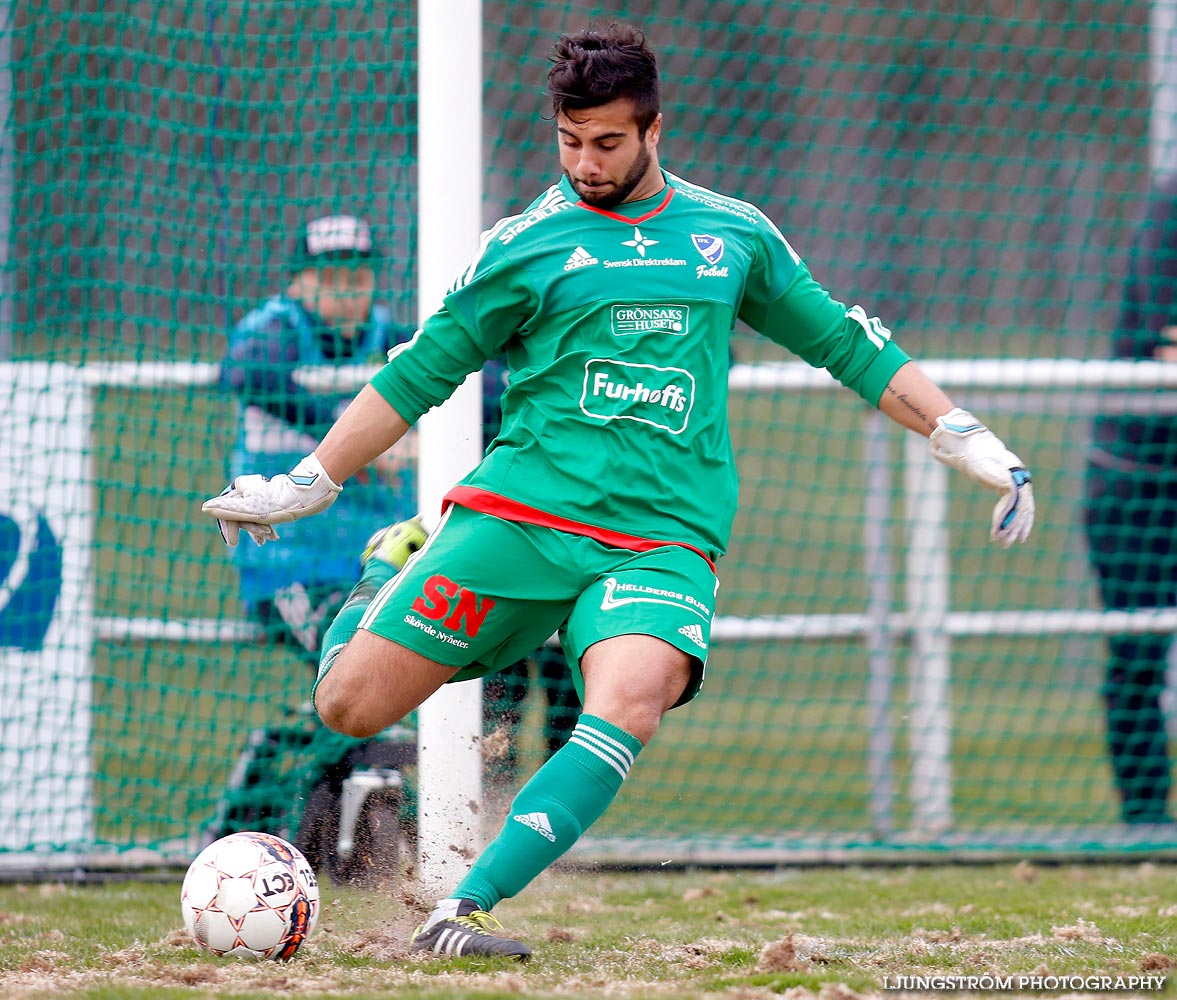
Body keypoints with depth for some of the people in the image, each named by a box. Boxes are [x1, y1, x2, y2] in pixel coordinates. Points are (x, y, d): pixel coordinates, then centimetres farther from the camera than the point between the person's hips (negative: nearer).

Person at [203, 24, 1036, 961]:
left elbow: (844, 340, 22)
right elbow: (418, 374, 13)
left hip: (666, 539, 0)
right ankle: (378, 602, 32)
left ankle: (465, 910, -31)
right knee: (350, 705, -5)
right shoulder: (526, 245, 7)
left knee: (625, 711, -31)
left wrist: (973, 444, 18)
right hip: (520, 512, 0)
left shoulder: (734, 234, 13)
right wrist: (306, 487, 12)